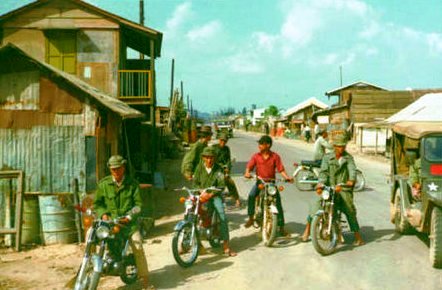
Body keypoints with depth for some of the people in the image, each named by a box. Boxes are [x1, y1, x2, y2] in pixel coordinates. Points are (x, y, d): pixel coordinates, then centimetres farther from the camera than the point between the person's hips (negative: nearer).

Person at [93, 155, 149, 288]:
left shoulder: (132, 184, 5)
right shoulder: (103, 184, 8)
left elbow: (138, 203, 2)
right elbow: (97, 203, 12)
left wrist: (129, 216, -12)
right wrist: (103, 214, -7)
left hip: (128, 222, -2)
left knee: (138, 247, -16)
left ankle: (145, 280, -7)